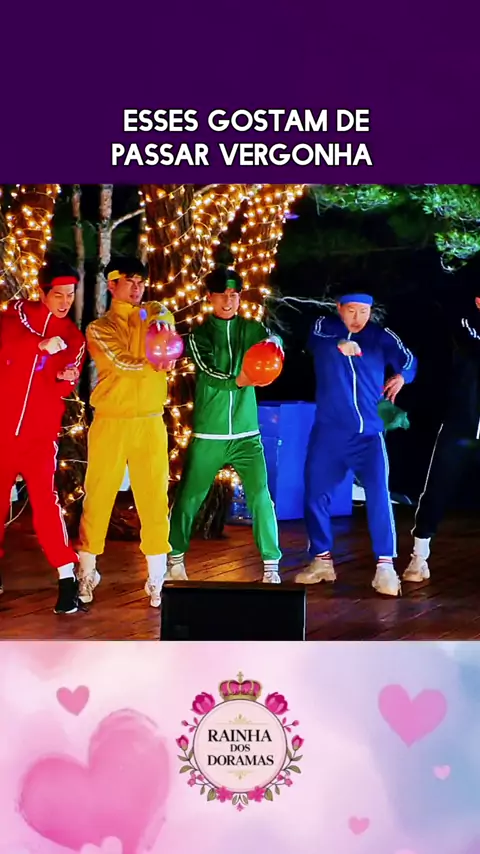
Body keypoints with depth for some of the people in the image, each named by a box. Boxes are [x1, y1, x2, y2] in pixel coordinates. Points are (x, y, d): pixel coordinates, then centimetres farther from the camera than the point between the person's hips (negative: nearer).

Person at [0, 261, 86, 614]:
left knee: (45, 498, -11)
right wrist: (41, 346, -25)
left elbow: (66, 388, 6)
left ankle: (67, 577, -13)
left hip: (41, 428, 0)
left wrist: (65, 379, -17)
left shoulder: (74, 337, 10)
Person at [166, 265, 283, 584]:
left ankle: (272, 566, 1)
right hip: (208, 435, 0)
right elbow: (208, 374, -12)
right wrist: (237, 381, -30)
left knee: (261, 496, -9)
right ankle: (175, 559, 25)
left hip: (246, 434, 1)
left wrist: (272, 340, -36)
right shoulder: (199, 334, 3)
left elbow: (274, 339, -12)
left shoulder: (251, 328, 8)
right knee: (188, 498, 6)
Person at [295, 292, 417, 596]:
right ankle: (322, 561, 23)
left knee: (378, 495, -13)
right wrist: (339, 344, -38)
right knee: (315, 495, 6)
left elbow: (408, 359, -5)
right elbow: (317, 342, -18)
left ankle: (385, 566, -6)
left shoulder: (381, 336, 4)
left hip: (369, 433, -1)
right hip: (328, 431, 1)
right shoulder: (324, 327, 3)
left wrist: (401, 376, -27)